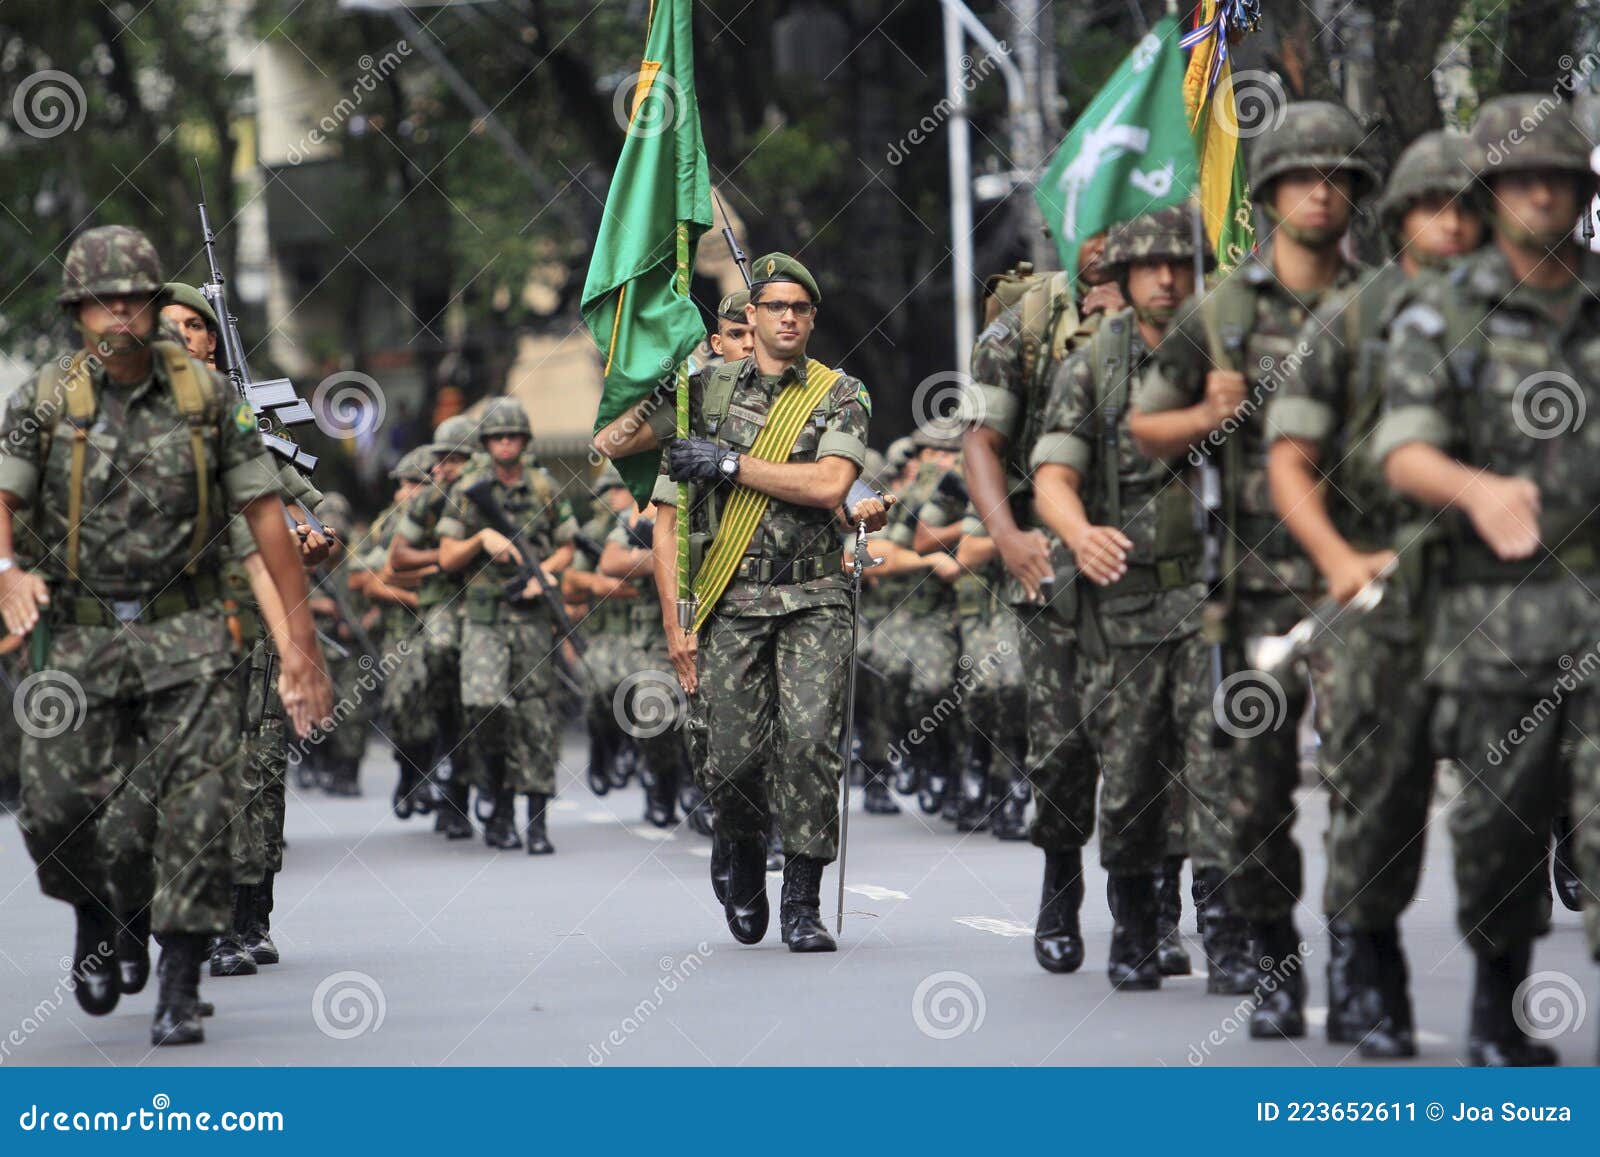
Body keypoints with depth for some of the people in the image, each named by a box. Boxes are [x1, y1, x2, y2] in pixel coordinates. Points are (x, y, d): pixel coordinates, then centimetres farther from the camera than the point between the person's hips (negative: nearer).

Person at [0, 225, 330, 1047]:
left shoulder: (206, 395, 1)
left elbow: (263, 511, 4)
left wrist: (299, 635, 0)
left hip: (185, 636, 0)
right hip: (80, 637, 0)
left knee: (196, 813, -9)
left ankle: (180, 991, -2)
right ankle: (101, 918, 27)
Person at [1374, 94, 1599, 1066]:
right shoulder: (1443, 317, 3)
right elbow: (1403, 451, -10)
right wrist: (1479, 489, -30)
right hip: (1500, 608, -1)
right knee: (1502, 814, 6)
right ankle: (1499, 1006, 27)